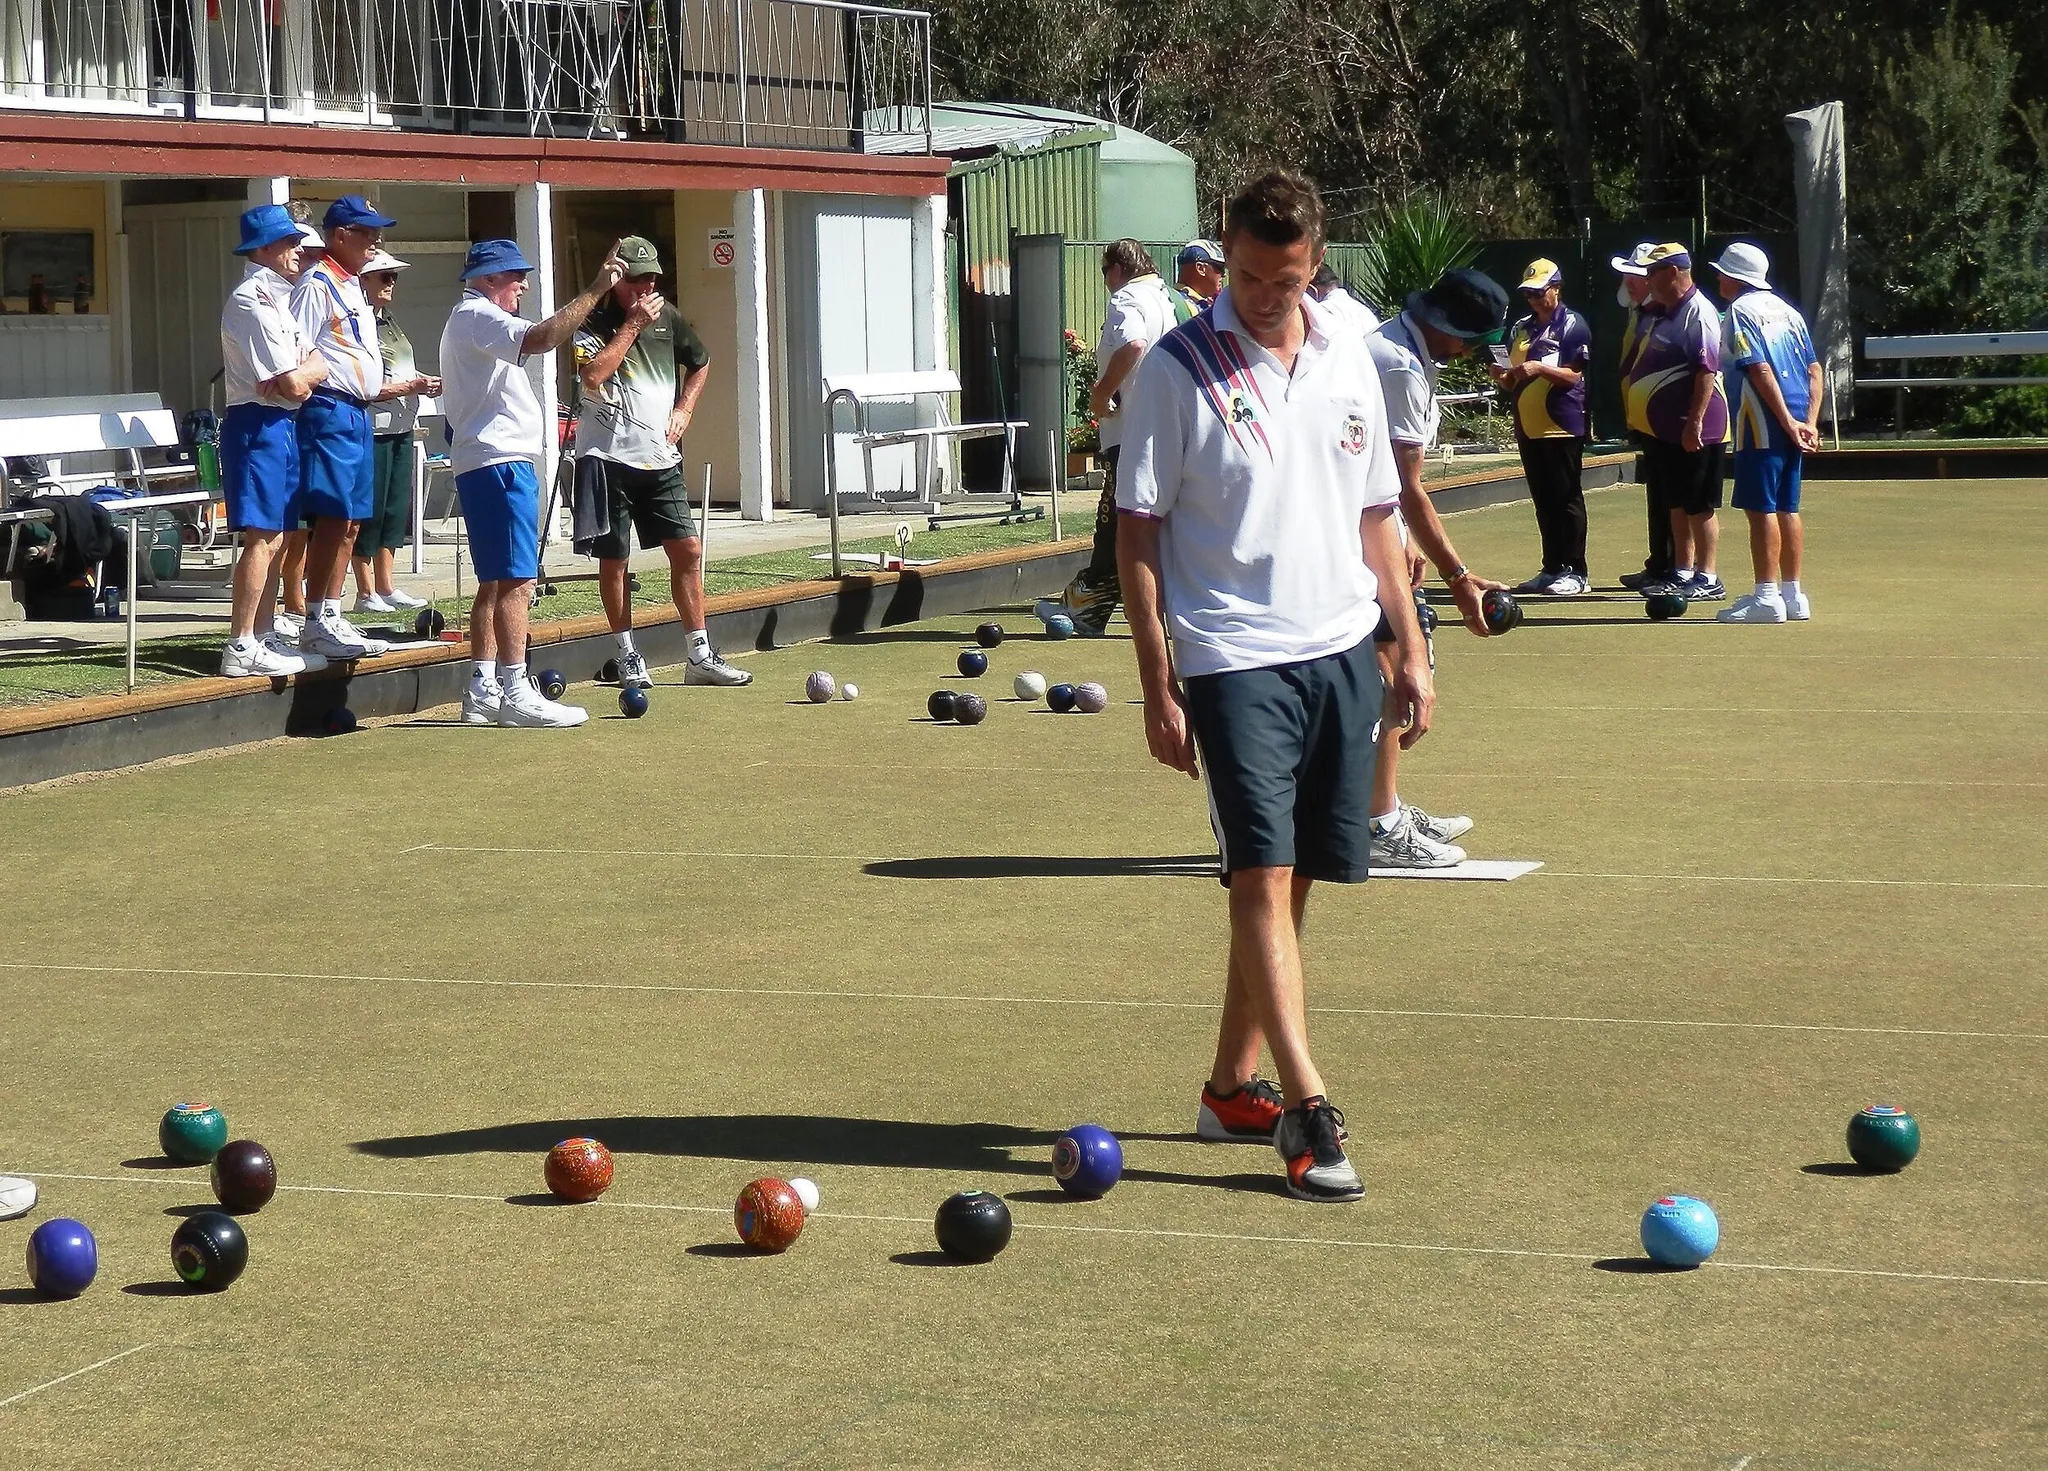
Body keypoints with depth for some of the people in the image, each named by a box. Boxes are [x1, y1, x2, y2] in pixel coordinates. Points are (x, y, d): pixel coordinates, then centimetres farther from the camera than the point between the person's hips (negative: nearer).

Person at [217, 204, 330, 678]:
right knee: (259, 536, -11)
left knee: (275, 535, 12)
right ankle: (241, 648, -12)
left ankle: (263, 638, 17)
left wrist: (302, 373, -7)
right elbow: (294, 383, -18)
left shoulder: (276, 298, 18)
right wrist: (313, 368, 3)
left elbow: (314, 365, 14)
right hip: (258, 425, -10)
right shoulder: (252, 302, -14)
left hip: (280, 425, 10)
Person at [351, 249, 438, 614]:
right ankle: (366, 593, 1)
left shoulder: (389, 321, 17)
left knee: (395, 509, 12)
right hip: (373, 429, -10)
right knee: (370, 511, -4)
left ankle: (385, 587, 19)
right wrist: (411, 386, -18)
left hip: (400, 428, 10)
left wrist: (425, 381, 10)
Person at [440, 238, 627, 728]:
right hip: (499, 462, -11)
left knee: (495, 583, 13)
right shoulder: (477, 316, -10)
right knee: (516, 581, -14)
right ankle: (516, 693, -18)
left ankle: (482, 690, 14)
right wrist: (595, 291, -29)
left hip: (480, 463, 11)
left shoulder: (469, 320, 24)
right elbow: (539, 339, -28)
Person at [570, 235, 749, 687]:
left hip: (660, 458, 4)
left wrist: (683, 410, 11)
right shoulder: (592, 322, -6)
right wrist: (633, 324, -18)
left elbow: (700, 363, 26)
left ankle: (700, 656, 6)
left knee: (688, 550, 0)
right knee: (613, 559, 2)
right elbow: (593, 374, -25)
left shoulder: (667, 317, 9)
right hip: (608, 457, -4)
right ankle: (628, 657, 13)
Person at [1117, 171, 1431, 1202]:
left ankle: (1231, 1087, 21)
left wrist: (1410, 646, 14)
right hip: (1233, 661, -5)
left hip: (1341, 654, 5)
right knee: (1263, 877, -13)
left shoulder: (1347, 362, 9)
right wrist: (1159, 688, -7)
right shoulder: (1178, 371, -5)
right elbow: (1137, 533, -4)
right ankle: (1306, 1109, -16)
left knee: (1288, 882, 10)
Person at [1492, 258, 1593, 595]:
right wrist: (1501, 375, -4)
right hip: (1528, 426, 7)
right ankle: (1551, 569, 16)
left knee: (1566, 500, -5)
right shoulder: (1520, 329, 16)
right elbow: (1512, 385, 18)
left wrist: (1539, 368, -26)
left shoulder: (1572, 325, -4)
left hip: (1562, 426, -7)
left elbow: (1573, 376, -12)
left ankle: (1575, 572, -4)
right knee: (1543, 502, 10)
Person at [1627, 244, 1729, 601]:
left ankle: (1707, 579, 0)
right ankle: (1681, 574, 22)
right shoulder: (1663, 315, 16)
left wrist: (1694, 422, -27)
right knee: (1676, 505, 15)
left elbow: (1707, 371, -23)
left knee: (1698, 506, -4)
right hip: (1664, 429, 10)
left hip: (1693, 432, -10)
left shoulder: (1698, 314, -16)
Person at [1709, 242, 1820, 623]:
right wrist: (1809, 423, 6)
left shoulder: (1740, 310, -7)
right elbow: (1814, 370, 12)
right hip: (1794, 422, 8)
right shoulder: (1786, 310, 17)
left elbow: (1761, 370, -17)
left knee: (1761, 508, -6)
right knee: (1786, 507, 13)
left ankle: (1767, 597, -8)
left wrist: (1788, 423, -19)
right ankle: (1792, 595, 16)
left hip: (1762, 421, -8)